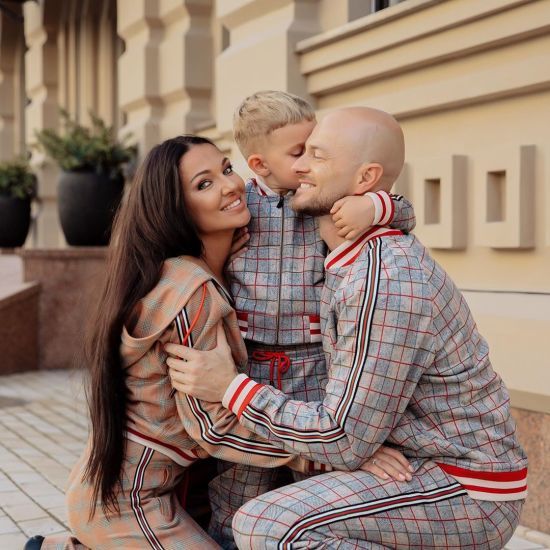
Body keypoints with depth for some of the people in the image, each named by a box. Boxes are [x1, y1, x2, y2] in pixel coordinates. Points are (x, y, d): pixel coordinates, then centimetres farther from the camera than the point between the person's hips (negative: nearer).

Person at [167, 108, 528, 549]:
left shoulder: (385, 283, -26)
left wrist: (231, 388, -16)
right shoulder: (363, 258, 5)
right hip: (436, 466, 10)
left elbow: (345, 441, -23)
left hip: (469, 495, -10)